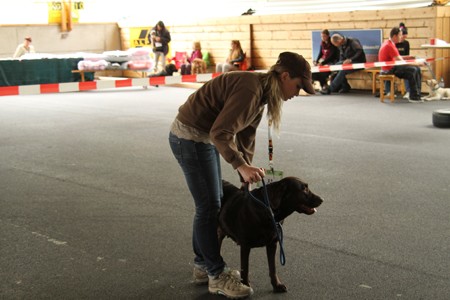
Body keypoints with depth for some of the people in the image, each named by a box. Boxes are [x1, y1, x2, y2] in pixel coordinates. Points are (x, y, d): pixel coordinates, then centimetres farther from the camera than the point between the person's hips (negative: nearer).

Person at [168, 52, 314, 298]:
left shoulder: (260, 92, 6)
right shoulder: (250, 90, -24)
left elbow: (245, 138, 13)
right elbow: (220, 133, -29)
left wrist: (246, 179, 14)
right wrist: (242, 167, -34)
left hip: (203, 137, 10)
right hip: (190, 137, -10)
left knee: (212, 203, 15)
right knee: (209, 207, -2)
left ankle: (203, 265, 28)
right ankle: (217, 276, 9)